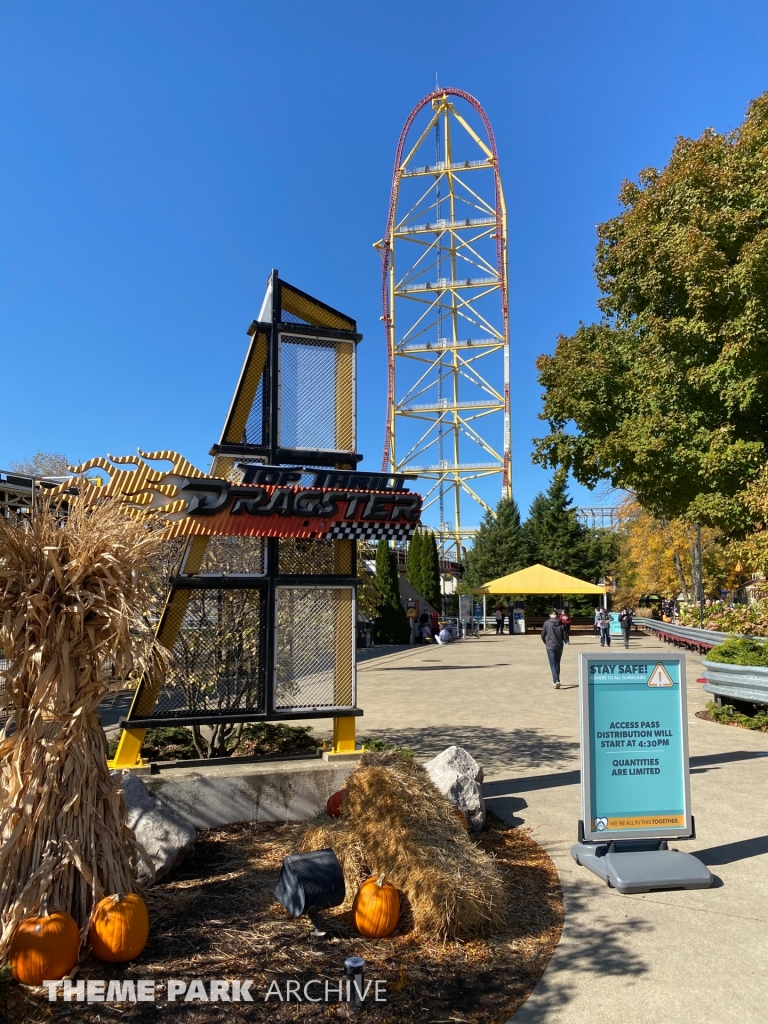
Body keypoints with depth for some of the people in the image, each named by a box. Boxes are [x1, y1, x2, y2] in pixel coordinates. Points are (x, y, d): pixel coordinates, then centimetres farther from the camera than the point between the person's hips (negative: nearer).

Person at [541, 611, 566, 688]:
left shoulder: (547, 623, -7)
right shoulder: (561, 624, -1)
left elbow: (542, 636, 0)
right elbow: (565, 637, 1)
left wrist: (545, 643, 18)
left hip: (550, 647, -3)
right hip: (559, 646, 3)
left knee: (553, 664, -1)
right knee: (557, 663, 17)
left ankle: (556, 681, -17)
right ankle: (555, 680, 27)